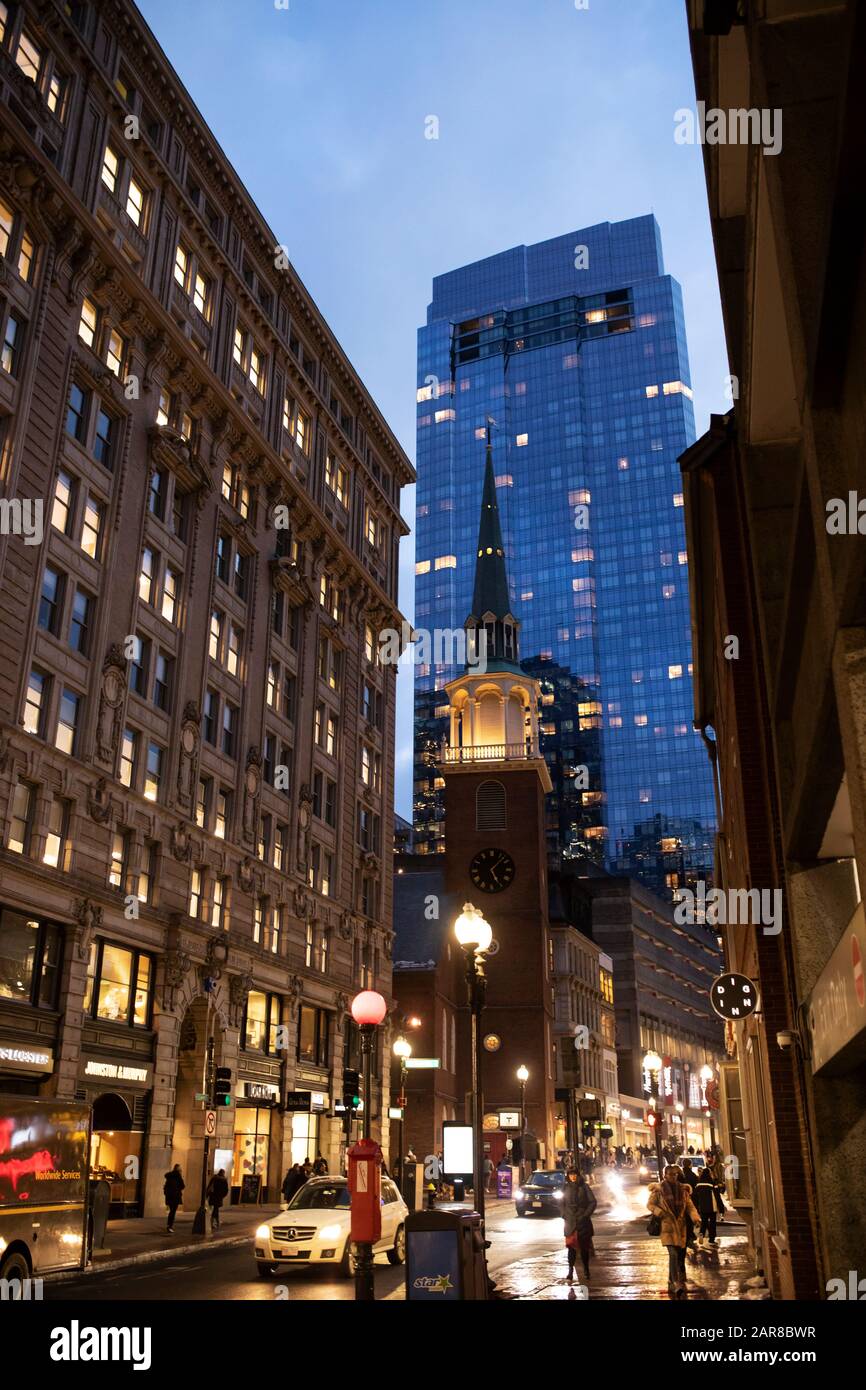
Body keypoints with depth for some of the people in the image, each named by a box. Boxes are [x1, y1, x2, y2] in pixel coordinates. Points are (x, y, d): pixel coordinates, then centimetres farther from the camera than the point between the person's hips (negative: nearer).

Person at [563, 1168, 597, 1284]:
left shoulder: (584, 1186, -2)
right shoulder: (566, 1187, 7)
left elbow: (593, 1202, -3)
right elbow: (562, 1203, 17)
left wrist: (585, 1214, -9)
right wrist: (564, 1214, 3)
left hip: (583, 1221, -1)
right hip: (570, 1222, 2)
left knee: (584, 1246, 5)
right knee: (571, 1246, -7)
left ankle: (586, 1270, 19)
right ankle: (570, 1271, -5)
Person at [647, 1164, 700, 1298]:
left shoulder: (683, 1189, 8)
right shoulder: (658, 1189, -3)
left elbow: (690, 1205, 7)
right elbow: (650, 1204, 1)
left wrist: (695, 1216, -12)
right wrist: (660, 1212, -15)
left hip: (681, 1225, 5)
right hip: (667, 1225, -5)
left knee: (680, 1255, 10)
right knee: (673, 1254, -18)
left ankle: (672, 1283, 26)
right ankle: (676, 1284, -24)